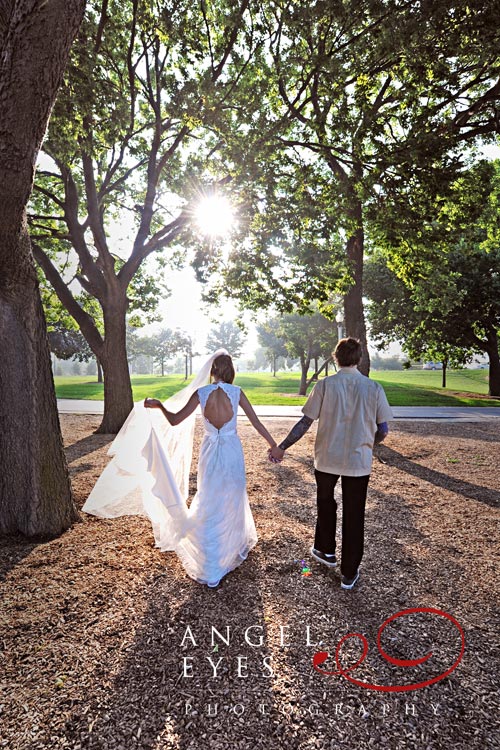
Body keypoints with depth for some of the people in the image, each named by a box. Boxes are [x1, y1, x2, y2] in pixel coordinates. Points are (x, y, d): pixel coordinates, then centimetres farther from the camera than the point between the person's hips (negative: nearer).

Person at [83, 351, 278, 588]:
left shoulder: (200, 393, -11)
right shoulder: (236, 392, -10)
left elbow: (175, 420, -10)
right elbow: (257, 423, -6)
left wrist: (159, 405, 7)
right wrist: (275, 446, 3)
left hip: (210, 453, 0)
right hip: (232, 452, 0)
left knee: (209, 507, 11)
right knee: (234, 501, 22)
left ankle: (211, 571, 15)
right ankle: (239, 544, 44)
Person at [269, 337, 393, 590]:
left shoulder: (325, 385, -11)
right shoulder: (373, 388, -7)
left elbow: (305, 422, -11)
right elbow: (383, 430, -2)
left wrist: (282, 447, -2)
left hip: (327, 458, 0)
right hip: (359, 461, 0)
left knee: (325, 503, 26)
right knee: (353, 516, 13)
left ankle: (326, 551, 42)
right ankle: (349, 573, 24)